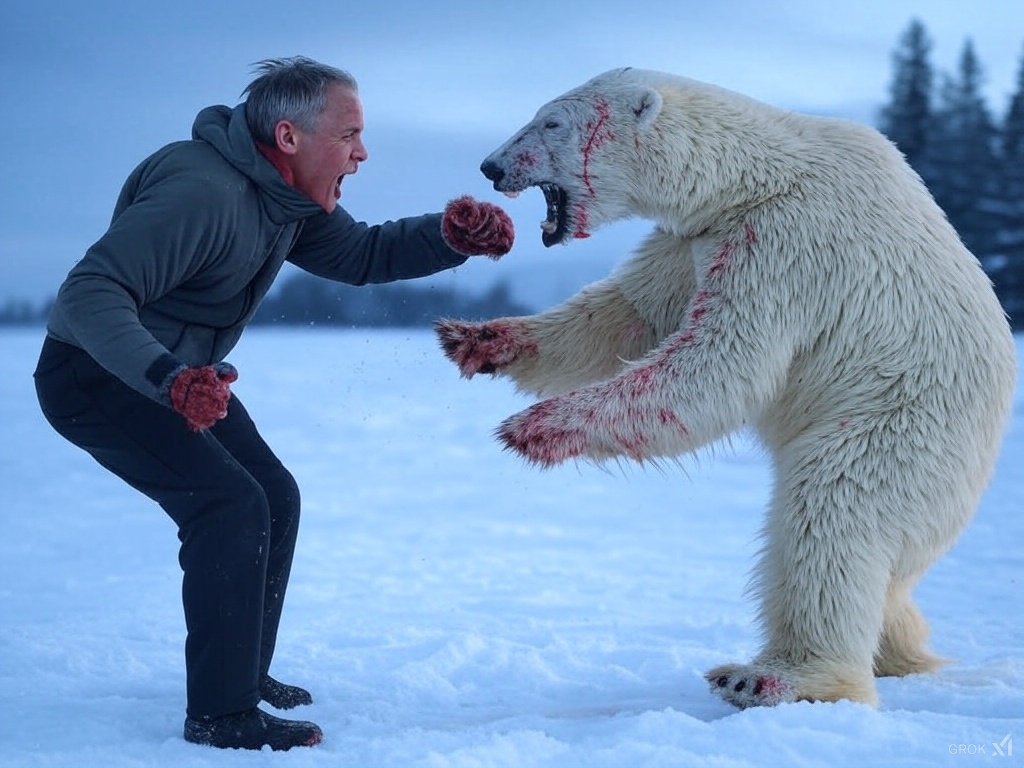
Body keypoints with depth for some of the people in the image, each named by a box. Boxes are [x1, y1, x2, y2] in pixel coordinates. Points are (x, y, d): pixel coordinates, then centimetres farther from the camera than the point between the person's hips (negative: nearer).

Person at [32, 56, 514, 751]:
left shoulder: (285, 192, -1)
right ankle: (220, 713, -14)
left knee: (274, 499, 11)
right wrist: (167, 378, -52)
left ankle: (243, 673, 25)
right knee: (230, 505, -21)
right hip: (97, 375, -10)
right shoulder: (202, 193, -31)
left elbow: (359, 255, 5)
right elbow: (91, 292, -37)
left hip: (179, 374, 10)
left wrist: (448, 237, -12)